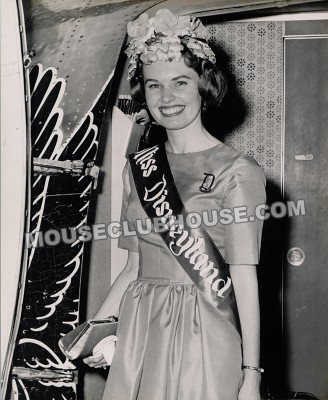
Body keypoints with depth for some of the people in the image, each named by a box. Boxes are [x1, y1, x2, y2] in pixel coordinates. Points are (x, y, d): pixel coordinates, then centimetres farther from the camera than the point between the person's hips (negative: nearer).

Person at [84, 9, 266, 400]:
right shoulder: (138, 169, 7)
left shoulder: (237, 172, -9)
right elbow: (135, 267, 12)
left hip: (203, 335, -5)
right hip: (138, 332, 5)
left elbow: (244, 279, -12)